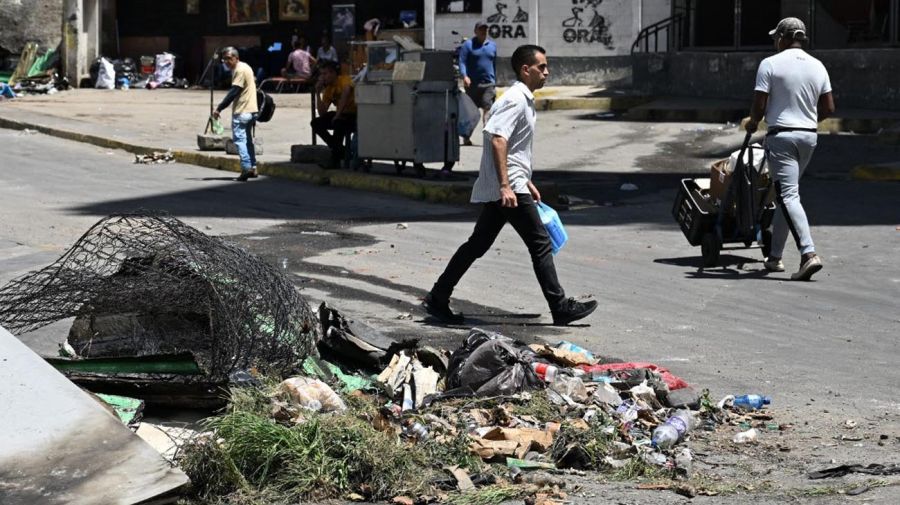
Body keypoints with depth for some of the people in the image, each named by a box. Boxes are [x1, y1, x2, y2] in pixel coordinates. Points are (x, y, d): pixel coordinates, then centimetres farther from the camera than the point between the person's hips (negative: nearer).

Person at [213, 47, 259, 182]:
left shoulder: (240, 70, -14)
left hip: (241, 111, -10)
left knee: (239, 138, -11)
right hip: (250, 110, 10)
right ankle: (253, 167, 17)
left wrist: (219, 108, -20)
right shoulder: (245, 68, 17)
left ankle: (246, 167, -19)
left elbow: (234, 92, -20)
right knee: (248, 139, 15)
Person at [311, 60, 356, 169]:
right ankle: (339, 150, 2)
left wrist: (337, 115, -34)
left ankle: (335, 160, -25)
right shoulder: (328, 89, 8)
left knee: (338, 123, -36)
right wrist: (318, 93, -5)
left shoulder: (345, 80, -12)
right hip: (341, 116, 8)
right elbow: (322, 113, 2)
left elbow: (346, 92, -35)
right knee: (315, 123, -5)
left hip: (354, 116, -8)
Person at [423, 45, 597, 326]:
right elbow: (497, 140, -24)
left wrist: (527, 182, 28)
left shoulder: (524, 100, 19)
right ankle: (561, 308, -2)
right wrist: (505, 185, -29)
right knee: (540, 244, -6)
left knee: (478, 245, 12)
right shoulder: (515, 100, -13)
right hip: (507, 187, -10)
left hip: (508, 186, 10)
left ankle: (438, 299, 15)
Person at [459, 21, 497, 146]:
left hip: (489, 84, 2)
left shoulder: (492, 45, 15)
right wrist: (464, 76, -22)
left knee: (487, 110, -12)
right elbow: (462, 62, -5)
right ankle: (466, 137, 17)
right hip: (472, 84, -2)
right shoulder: (468, 45, 2)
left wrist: (495, 82, 23)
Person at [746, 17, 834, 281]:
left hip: (781, 135, -6)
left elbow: (759, 106, -10)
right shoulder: (817, 66, 8)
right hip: (809, 136, 6)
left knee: (788, 195, -11)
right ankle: (774, 256, 20)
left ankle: (809, 253, -27)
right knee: (787, 193, 16)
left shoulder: (770, 64, -8)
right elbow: (828, 108, 8)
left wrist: (753, 122, 11)